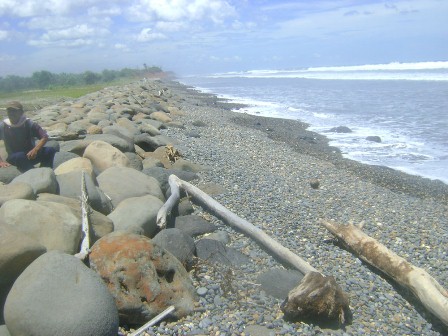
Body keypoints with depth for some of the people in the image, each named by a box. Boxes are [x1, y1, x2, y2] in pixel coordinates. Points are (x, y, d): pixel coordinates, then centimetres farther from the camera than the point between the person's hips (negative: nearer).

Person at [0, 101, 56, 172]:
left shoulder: (29, 124, -9)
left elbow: (44, 137, -14)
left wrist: (35, 149, -32)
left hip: (31, 155, 1)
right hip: (14, 158, -1)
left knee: (50, 150, -24)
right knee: (19, 157, -38)